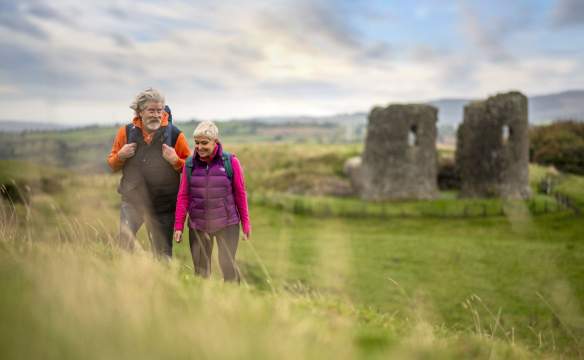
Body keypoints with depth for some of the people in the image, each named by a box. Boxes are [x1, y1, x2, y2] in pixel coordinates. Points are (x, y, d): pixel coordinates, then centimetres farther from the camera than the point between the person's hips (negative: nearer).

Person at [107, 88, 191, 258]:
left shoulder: (175, 134, -3)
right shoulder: (126, 132, 2)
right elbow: (112, 165, 12)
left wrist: (175, 160, -16)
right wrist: (121, 156, -9)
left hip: (163, 205, -1)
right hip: (132, 201, 1)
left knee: (162, 253, 8)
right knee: (124, 244, -8)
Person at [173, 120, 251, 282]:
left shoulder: (230, 162, -5)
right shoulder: (190, 164, 1)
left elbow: (240, 193, 1)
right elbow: (183, 196, 5)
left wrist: (246, 223, 3)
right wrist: (178, 226, 3)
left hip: (227, 223, -2)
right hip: (197, 225, 2)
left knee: (228, 266, -3)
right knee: (200, 269, 9)